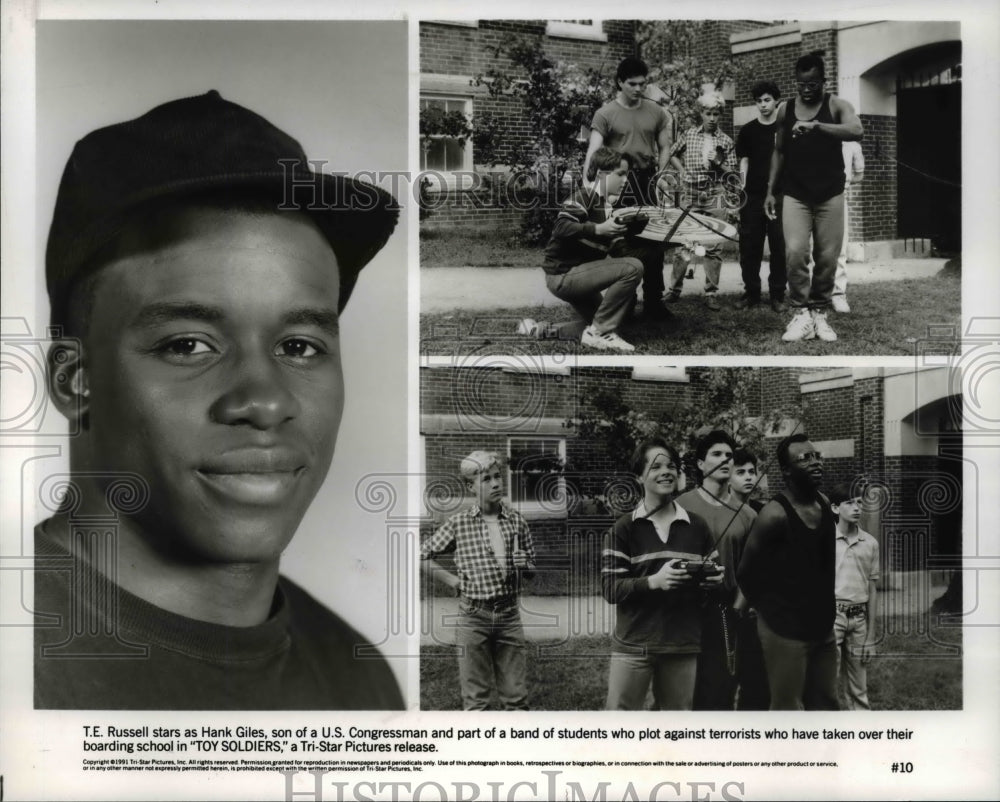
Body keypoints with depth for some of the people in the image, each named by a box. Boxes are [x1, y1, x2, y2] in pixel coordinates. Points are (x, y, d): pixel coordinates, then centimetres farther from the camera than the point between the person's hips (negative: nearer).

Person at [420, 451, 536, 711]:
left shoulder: (516, 521, 3)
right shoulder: (459, 523, -3)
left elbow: (531, 563, 16)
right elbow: (423, 556, 6)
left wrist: (524, 565, -6)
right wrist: (452, 580, -1)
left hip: (509, 614, 2)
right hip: (474, 616, -2)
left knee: (516, 697, 7)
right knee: (475, 699, 5)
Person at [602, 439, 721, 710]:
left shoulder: (697, 526, 10)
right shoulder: (624, 528, 0)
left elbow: (713, 576, 20)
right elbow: (610, 588, -7)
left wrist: (715, 581, -5)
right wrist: (654, 581, -22)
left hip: (683, 646, 3)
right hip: (634, 645, -3)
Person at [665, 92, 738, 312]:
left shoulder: (726, 141, 2)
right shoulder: (689, 134, 5)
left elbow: (732, 173, 4)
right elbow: (673, 154, 19)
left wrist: (719, 163, -14)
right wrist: (682, 170, 6)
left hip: (715, 196, -1)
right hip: (690, 194, 1)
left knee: (713, 246, 0)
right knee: (682, 242, 5)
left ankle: (711, 293, 4)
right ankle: (675, 288, 16)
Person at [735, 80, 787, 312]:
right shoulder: (748, 130, 10)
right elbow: (743, 161, 11)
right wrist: (742, 189, 1)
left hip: (780, 195, -2)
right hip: (753, 196, 2)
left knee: (780, 245, -2)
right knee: (749, 245, 1)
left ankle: (777, 295, 4)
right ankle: (751, 293, 9)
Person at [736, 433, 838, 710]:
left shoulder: (824, 504, 5)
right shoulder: (775, 514, -19)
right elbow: (746, 573, -12)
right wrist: (770, 610, 1)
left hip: (822, 627, 8)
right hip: (785, 629, -8)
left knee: (824, 706, 14)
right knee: (787, 711, -2)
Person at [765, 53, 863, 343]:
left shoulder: (836, 106, -5)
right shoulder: (785, 110, 5)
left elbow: (857, 131, -24)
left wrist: (817, 126, -35)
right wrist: (770, 191, 9)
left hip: (830, 196, -1)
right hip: (795, 195, 1)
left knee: (827, 257, 2)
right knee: (794, 253, -13)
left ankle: (819, 312, 15)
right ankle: (801, 313, -4)